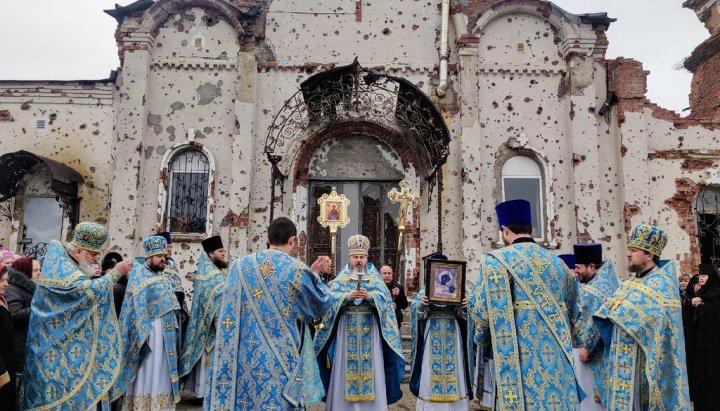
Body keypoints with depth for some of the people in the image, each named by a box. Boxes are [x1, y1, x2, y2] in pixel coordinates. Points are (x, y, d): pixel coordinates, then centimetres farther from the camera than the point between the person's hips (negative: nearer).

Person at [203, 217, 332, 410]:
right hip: (280, 363, -4)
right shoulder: (297, 270, -9)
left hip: (241, 360, 4)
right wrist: (314, 274, 22)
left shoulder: (238, 266, 3)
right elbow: (319, 306, 6)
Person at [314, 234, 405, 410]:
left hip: (369, 331, 0)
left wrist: (369, 296, -23)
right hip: (347, 331, 0)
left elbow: (384, 297, -5)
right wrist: (348, 296, -21)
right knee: (346, 368, 2)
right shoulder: (342, 276, 8)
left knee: (370, 366, 1)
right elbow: (331, 296, -5)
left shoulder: (375, 276, 8)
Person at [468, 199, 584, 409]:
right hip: (559, 359, 6)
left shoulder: (495, 261, -6)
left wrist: (481, 340, 8)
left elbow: (481, 309, -10)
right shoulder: (558, 263, 12)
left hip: (521, 359, -5)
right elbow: (573, 313, 18)